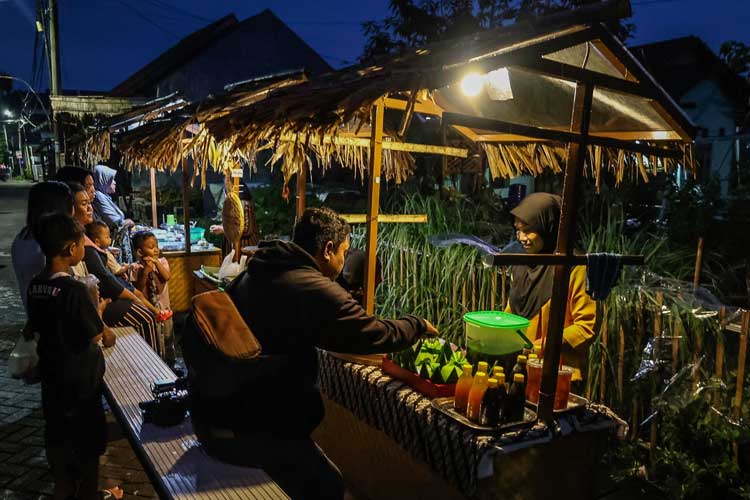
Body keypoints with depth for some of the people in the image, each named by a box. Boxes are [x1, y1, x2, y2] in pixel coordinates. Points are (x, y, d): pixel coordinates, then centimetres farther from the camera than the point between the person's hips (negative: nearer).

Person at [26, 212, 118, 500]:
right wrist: (99, 311, 0)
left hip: (51, 373, 7)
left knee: (57, 434, 21)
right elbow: (94, 336, -18)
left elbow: (39, 326, 9)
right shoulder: (75, 289, -26)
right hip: (81, 378, -7)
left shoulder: (35, 286, -4)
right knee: (88, 439, 12)